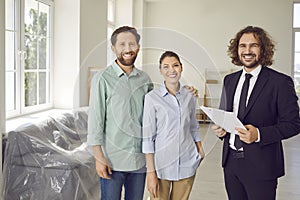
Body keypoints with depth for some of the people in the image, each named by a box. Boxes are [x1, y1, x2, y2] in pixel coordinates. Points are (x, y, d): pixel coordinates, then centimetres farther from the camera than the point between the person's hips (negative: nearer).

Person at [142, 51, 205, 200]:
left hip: (187, 164, 4)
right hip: (161, 164, -3)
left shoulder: (190, 97, 6)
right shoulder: (152, 98, -7)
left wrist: (200, 151, 8)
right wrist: (151, 172, -11)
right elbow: (148, 137, -8)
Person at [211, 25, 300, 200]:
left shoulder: (280, 82, -8)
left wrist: (259, 134, -23)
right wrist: (220, 128, -3)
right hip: (231, 161, 5)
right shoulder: (229, 80, 9)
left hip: (261, 166, -5)